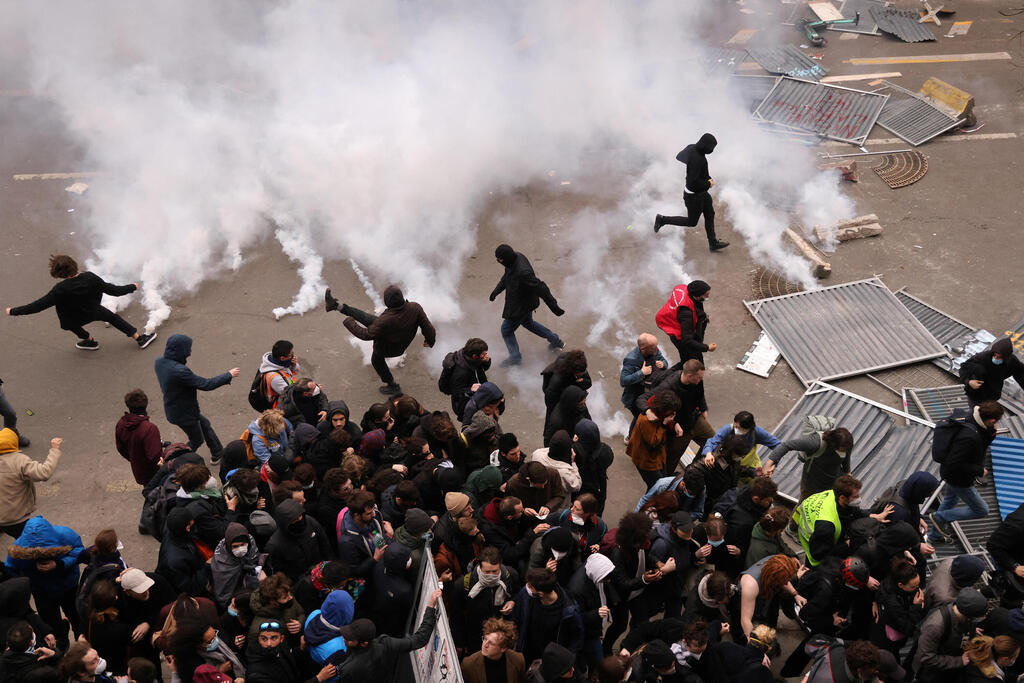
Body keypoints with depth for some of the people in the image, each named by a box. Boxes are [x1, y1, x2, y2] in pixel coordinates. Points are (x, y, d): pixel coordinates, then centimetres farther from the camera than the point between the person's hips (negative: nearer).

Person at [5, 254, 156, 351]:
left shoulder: (61, 289, -35)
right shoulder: (90, 278, -27)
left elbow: (39, 305, -31)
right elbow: (112, 290, -19)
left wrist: (13, 311, -23)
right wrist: (132, 287, -3)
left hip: (77, 319, -2)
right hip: (93, 311, 2)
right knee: (112, 317, 26)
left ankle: (89, 340, 38)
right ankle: (140, 338, 29)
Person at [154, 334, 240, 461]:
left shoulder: (159, 362, -11)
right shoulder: (179, 371, -38)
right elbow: (205, 385, -30)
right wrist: (229, 375, -19)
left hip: (173, 408, 8)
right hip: (184, 414, -8)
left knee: (205, 424, 29)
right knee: (196, 440, 18)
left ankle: (218, 454, 47)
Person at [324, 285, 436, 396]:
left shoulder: (385, 321, -44)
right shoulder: (415, 308, -34)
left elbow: (367, 335, -28)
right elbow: (427, 326, -21)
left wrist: (349, 323, -12)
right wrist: (430, 340, 1)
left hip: (385, 347, -5)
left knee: (377, 361, 31)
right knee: (364, 317, 11)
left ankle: (393, 387, 49)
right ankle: (336, 305, 23)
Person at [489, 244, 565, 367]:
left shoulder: (523, 272, -40)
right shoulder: (516, 257, -11)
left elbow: (541, 288, -34)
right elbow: (506, 276, 10)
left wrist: (554, 306, -27)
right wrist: (496, 291, 16)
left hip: (520, 307, -9)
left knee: (506, 330, 11)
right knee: (528, 323, 32)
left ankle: (515, 357, 32)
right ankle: (555, 341, 45)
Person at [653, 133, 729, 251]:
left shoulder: (694, 149, -3)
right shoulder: (696, 158, -33)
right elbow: (693, 182, -33)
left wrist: (709, 178, 1)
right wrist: (708, 185, -18)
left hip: (702, 193, 9)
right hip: (694, 195, -9)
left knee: (710, 215, 19)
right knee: (691, 222, 10)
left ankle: (713, 243, 32)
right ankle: (662, 220, 21)